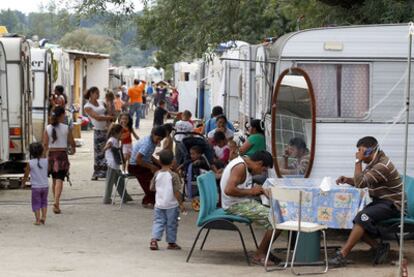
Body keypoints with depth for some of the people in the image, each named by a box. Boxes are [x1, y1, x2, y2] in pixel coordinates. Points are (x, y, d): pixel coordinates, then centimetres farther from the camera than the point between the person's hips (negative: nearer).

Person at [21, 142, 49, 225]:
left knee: (36, 203, 5)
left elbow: (26, 175, -4)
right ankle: (43, 217, 11)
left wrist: (23, 183, 14)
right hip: (45, 185, 3)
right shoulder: (45, 161, -5)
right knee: (44, 202, 18)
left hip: (35, 187, -3)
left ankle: (38, 220, 1)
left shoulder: (30, 163, -12)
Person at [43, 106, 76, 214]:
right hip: (62, 155, -3)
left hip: (51, 155, 3)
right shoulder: (66, 128, -6)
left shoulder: (48, 128, 0)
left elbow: (45, 145, -3)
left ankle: (56, 203, 26)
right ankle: (56, 203, -23)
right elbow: (72, 143, 0)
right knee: (59, 180, -8)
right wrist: (73, 150, 21)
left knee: (54, 180, 17)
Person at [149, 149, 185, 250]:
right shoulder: (173, 175, -13)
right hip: (171, 205, -3)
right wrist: (181, 203, -7)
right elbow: (176, 191, -15)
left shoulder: (157, 174, -2)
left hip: (159, 204, 3)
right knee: (171, 224, 9)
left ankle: (154, 240, -7)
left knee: (158, 222, 9)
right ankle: (171, 243, 17)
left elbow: (152, 188, 5)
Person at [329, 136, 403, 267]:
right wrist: (347, 180, 0)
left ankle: (342, 255, -31)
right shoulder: (373, 163, 12)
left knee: (362, 218, -28)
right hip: (379, 202, 10)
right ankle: (378, 248, -6)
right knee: (356, 220, -10)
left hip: (391, 204, -10)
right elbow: (360, 181, 20)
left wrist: (358, 161, -18)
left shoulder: (382, 166, -21)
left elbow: (360, 183, -25)